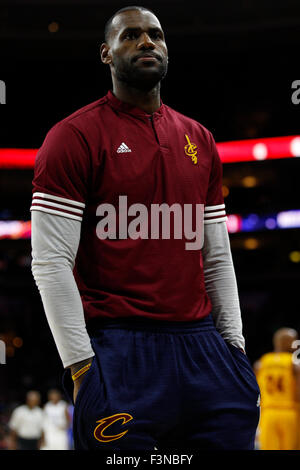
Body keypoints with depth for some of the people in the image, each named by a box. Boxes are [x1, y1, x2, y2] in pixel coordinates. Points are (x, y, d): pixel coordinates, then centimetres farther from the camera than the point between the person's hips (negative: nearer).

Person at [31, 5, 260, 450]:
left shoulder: (199, 141, 15)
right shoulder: (74, 137, -4)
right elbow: (50, 263, -8)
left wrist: (233, 343, 11)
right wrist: (81, 365, -12)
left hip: (202, 344, 6)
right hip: (119, 350, -5)